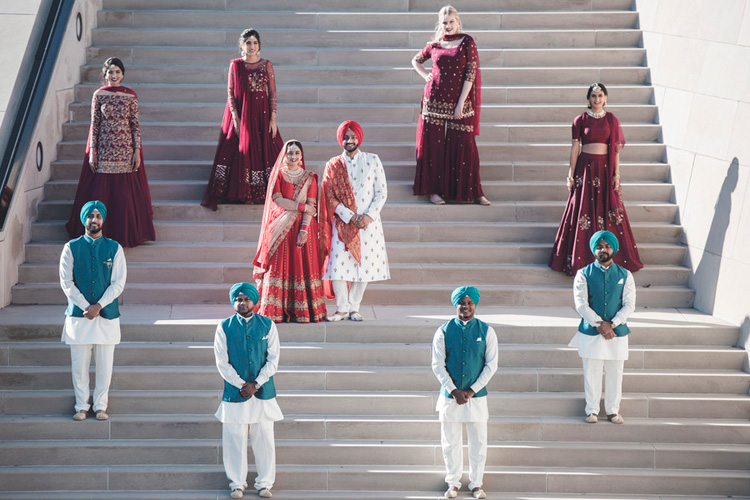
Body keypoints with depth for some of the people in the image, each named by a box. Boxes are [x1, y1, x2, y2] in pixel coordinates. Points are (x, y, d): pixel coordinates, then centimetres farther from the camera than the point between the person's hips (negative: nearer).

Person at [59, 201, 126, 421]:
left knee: (105, 365, 2)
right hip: (78, 314, 0)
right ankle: (81, 406, 12)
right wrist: (86, 307, -10)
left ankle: (101, 406, 13)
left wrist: (99, 306, -12)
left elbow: (118, 283, -1)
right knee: (79, 364, 1)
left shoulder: (114, 248, 5)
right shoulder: (71, 248, 3)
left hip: (107, 314, 1)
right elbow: (66, 282, -2)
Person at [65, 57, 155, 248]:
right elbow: (94, 125, 2)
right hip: (104, 149, 0)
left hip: (125, 149, 0)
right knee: (100, 190, -1)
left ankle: (125, 233, 11)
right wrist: (92, 151, -3)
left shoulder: (131, 96, 2)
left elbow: (135, 125, 3)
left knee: (126, 192, 0)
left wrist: (137, 151, -2)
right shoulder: (99, 95, 2)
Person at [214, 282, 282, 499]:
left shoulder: (267, 325, 1)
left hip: (263, 391, 1)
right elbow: (222, 362, -3)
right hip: (234, 392, -1)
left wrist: (256, 384, -10)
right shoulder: (224, 327, -1)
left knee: (264, 438, 4)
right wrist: (241, 385, -11)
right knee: (235, 438, 2)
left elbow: (273, 359, -1)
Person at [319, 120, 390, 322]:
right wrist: (351, 217, -12)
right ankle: (342, 308, 4)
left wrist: (369, 216, -10)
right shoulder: (333, 165, 4)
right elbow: (331, 198, -1)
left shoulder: (373, 160, 5)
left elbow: (381, 192, 3)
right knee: (338, 265, -9)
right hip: (343, 224, -1)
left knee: (364, 265, 1)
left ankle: (354, 307, 12)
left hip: (368, 223, 1)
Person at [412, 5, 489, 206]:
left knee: (464, 145, -1)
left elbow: (470, 73, -5)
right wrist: (426, 76, 6)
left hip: (459, 101, -2)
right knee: (433, 144, 2)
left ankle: (473, 192, 6)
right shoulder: (434, 44, 7)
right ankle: (433, 189, 10)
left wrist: (461, 103, -10)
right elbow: (416, 61, 25)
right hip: (435, 99, 2)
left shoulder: (467, 42, -1)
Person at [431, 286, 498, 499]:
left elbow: (491, 365, -1)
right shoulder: (444, 332, -3)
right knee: (450, 442, 7)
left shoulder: (486, 331, -1)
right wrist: (454, 391, -11)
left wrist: (472, 390, -9)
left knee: (478, 442, 6)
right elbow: (438, 365, -3)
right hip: (450, 395, 0)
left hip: (477, 395, 0)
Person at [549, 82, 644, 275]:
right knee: (583, 212, 0)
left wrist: (616, 174, -1)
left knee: (607, 210, 2)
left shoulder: (611, 120, 5)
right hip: (585, 167, -1)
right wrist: (571, 174, 0)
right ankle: (582, 258, 8)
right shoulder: (580, 120, 2)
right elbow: (575, 147, 3)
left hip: (605, 168, 1)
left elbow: (616, 148, 5)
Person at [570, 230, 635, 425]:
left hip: (617, 332, 1)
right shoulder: (583, 274, 2)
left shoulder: (625, 276, 6)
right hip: (590, 333, -1)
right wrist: (599, 325, -16)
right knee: (591, 373, 1)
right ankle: (592, 410, 13)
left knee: (615, 374, 5)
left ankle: (613, 410, 17)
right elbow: (581, 303, -6)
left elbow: (629, 305, -1)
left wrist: (611, 324, -15)